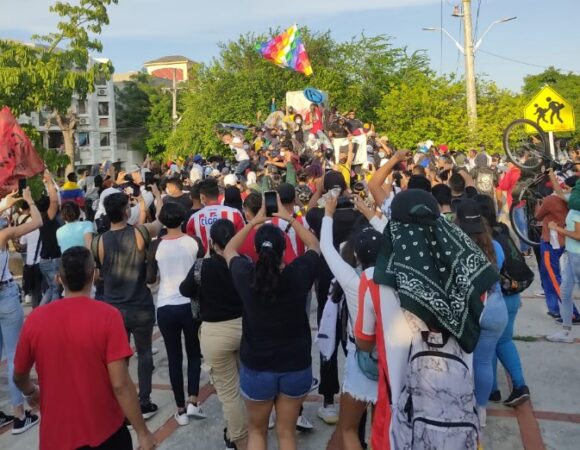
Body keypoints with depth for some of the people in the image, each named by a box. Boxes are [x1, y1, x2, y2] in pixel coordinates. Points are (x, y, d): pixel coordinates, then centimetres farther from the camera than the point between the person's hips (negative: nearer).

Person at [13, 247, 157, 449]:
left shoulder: (35, 319, -8)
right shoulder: (108, 316, -18)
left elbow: (19, 376, 7)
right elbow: (120, 384, -20)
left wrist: (31, 392, 29)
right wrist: (142, 432, -10)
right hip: (106, 433, -2)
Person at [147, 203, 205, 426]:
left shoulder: (156, 246, -6)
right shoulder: (194, 243, -6)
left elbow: (150, 279, -1)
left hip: (166, 307, 0)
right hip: (191, 304, 0)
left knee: (174, 357, 11)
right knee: (194, 353, 18)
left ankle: (181, 409, 16)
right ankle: (192, 401, 7)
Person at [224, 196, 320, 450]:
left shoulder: (246, 276, -16)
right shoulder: (299, 274, -16)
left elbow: (229, 250, 7)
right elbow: (314, 244, 6)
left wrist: (253, 222, 9)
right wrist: (289, 218, 10)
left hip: (256, 367, 0)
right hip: (296, 366, 1)